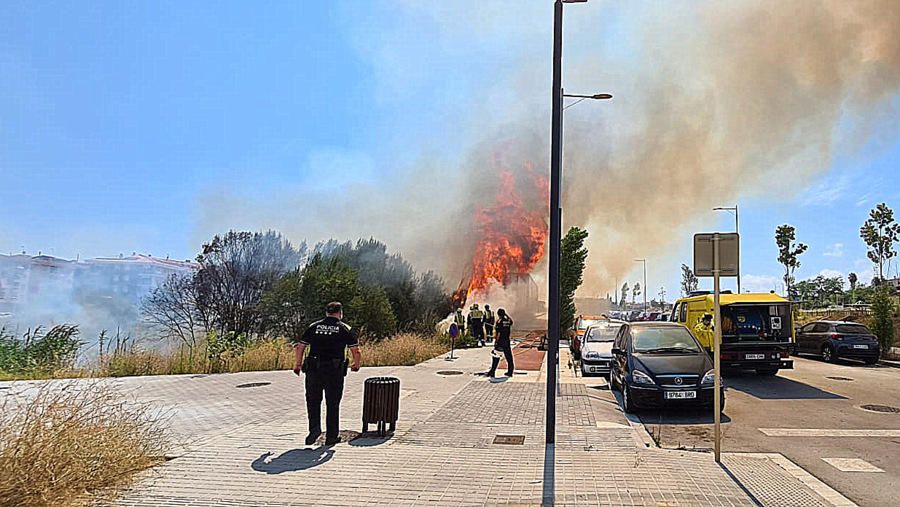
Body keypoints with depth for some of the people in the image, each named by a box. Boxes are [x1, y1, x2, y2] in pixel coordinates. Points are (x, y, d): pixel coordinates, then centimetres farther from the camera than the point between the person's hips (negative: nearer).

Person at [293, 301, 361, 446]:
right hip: (335, 372, -1)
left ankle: (314, 428, 0)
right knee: (333, 404, 9)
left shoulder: (314, 327, 8)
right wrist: (356, 365, 16)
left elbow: (300, 347, 5)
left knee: (313, 401, 16)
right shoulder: (345, 329, 4)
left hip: (314, 370, 1)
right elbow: (356, 351, -2)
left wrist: (298, 365, 17)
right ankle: (331, 436, 15)